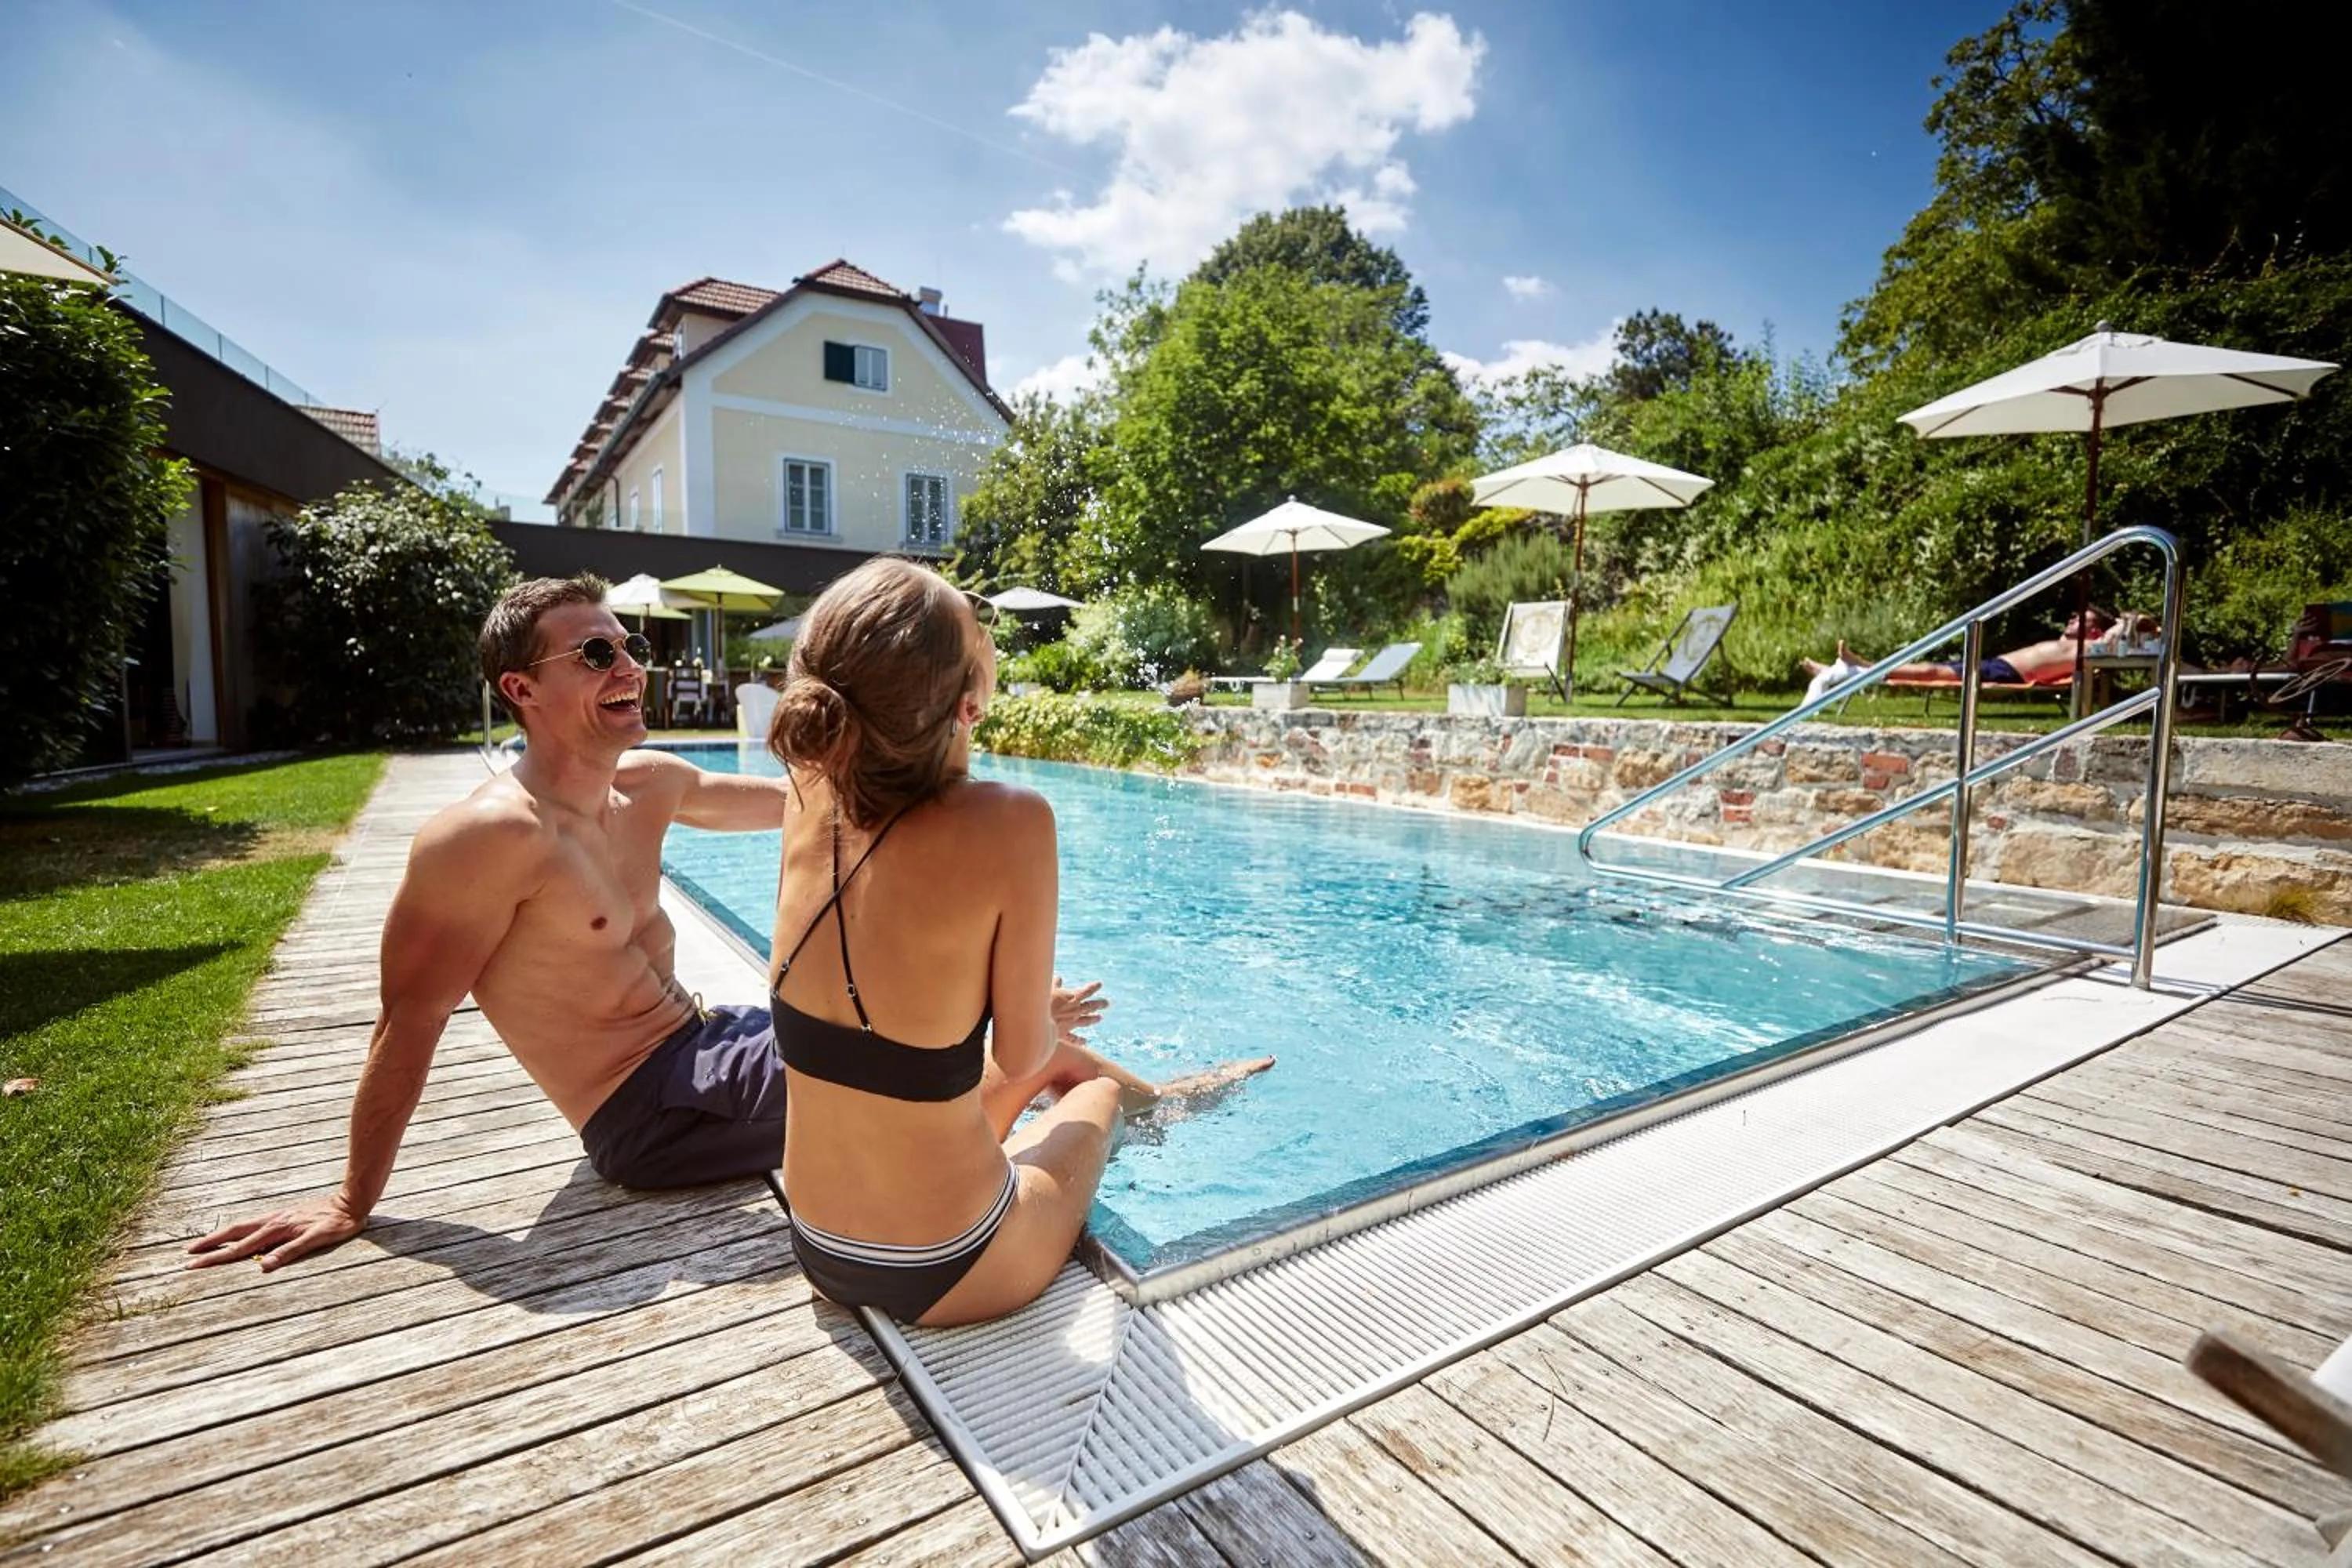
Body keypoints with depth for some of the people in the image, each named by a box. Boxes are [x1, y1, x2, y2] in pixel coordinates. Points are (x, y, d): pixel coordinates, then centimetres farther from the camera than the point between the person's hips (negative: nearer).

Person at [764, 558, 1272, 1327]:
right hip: (945, 1274, -5)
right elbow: (1021, 1056, -17)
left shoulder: (812, 795, -12)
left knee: (1059, 1061, 30)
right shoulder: (1009, 822, -29)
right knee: (1094, 1090, 27)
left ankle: (1160, 1097, 60)